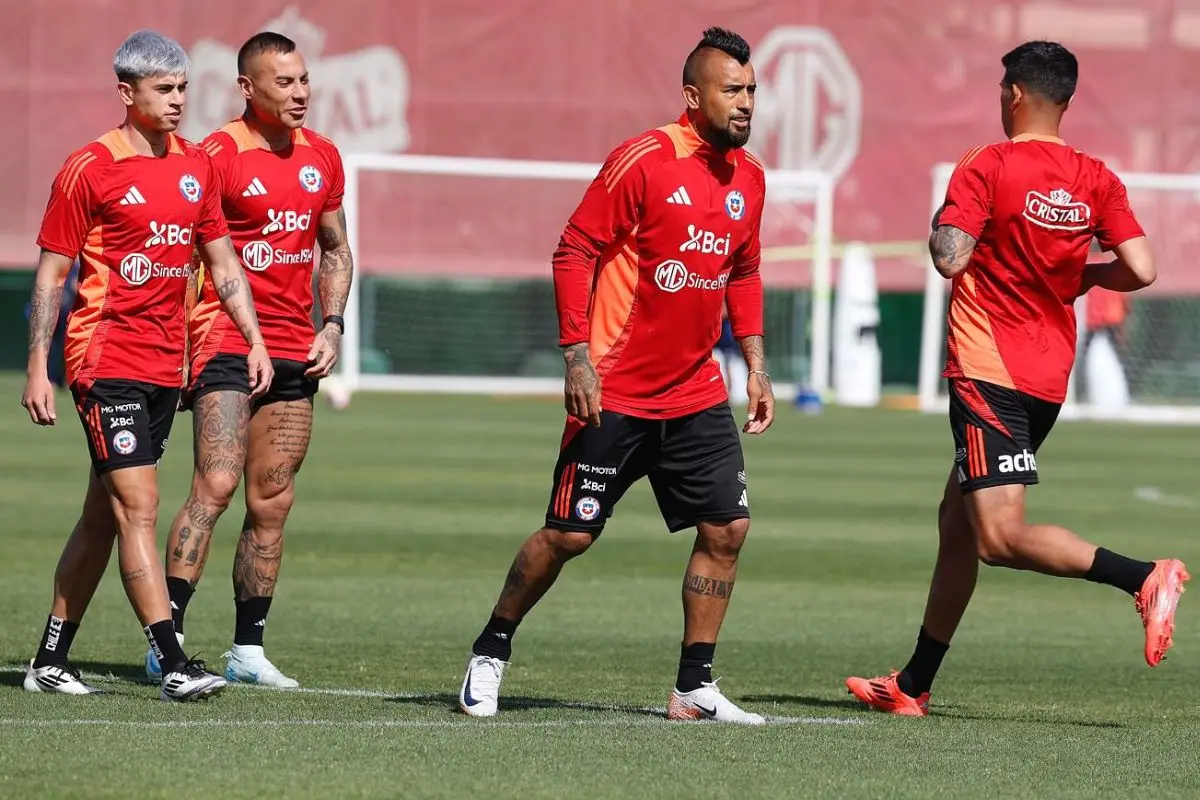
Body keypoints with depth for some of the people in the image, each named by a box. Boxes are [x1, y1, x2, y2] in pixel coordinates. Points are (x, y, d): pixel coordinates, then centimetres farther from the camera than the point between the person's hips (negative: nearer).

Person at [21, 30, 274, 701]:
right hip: (107, 361, -6)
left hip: (167, 364, 6)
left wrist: (254, 339, 11)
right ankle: (174, 665, -17)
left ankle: (51, 661, 18)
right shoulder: (90, 169, -7)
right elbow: (51, 274, -4)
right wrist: (38, 368, -8)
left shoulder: (198, 165, 11)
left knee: (103, 516, 11)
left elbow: (223, 260, 20)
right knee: (139, 507, -12)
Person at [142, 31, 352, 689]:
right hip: (225, 343, -6)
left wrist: (330, 326, 8)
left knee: (272, 503, 7)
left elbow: (335, 250, 22)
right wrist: (179, 350, -12)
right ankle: (168, 640, -18)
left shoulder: (322, 157, 12)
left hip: (294, 350, 6)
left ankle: (247, 651, 13)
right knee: (216, 484, -18)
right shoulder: (218, 155, -7)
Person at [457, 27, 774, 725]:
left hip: (696, 393, 6)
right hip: (615, 394, -6)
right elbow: (574, 252, -12)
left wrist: (756, 365, 14)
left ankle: (695, 688, 6)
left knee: (727, 528, -2)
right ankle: (490, 654, 17)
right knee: (569, 534, -2)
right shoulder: (643, 162, -13)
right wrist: (578, 355, -18)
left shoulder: (749, 178, 8)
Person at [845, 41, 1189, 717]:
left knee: (1001, 538, -15)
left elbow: (950, 257, -21)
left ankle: (1145, 578, -31)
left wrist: (938, 227, 1)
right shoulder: (1097, 180, 4)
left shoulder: (987, 168, -11)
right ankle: (915, 686, 23)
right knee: (958, 519, 17)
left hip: (988, 374, -7)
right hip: (1050, 376, 7)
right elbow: (1141, 271, -4)